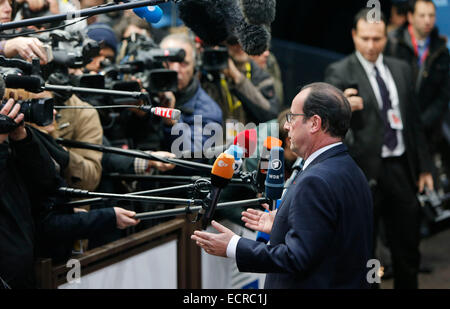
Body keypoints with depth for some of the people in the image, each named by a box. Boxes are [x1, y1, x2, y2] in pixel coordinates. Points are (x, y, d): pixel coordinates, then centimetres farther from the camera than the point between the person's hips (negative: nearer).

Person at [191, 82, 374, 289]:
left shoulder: (316, 182, -21)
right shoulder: (350, 170, 9)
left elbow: (299, 258, -24)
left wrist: (233, 247, -16)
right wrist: (281, 227, 19)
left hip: (316, 285, -9)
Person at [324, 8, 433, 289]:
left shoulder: (401, 69, 10)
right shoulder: (339, 73, -6)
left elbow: (414, 120, 16)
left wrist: (424, 167, 14)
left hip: (401, 169, 5)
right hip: (366, 171, -4)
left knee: (408, 250, 14)